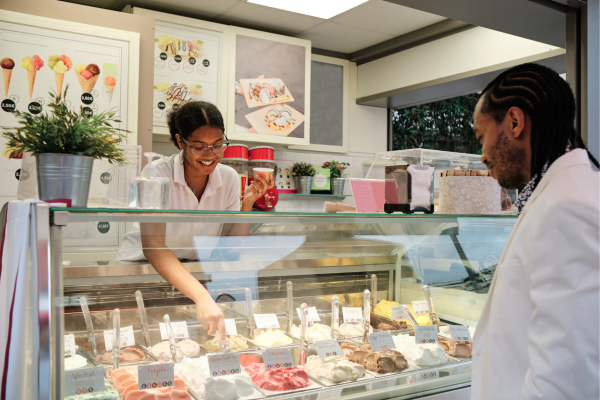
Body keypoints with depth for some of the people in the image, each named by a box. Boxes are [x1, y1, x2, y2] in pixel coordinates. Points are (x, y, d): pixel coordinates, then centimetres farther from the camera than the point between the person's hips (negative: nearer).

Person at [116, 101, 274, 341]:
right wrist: (201, 296, -46)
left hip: (194, 272, 5)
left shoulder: (228, 178, -4)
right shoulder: (159, 174, -19)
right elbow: (152, 246, -33)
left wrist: (248, 203, -16)